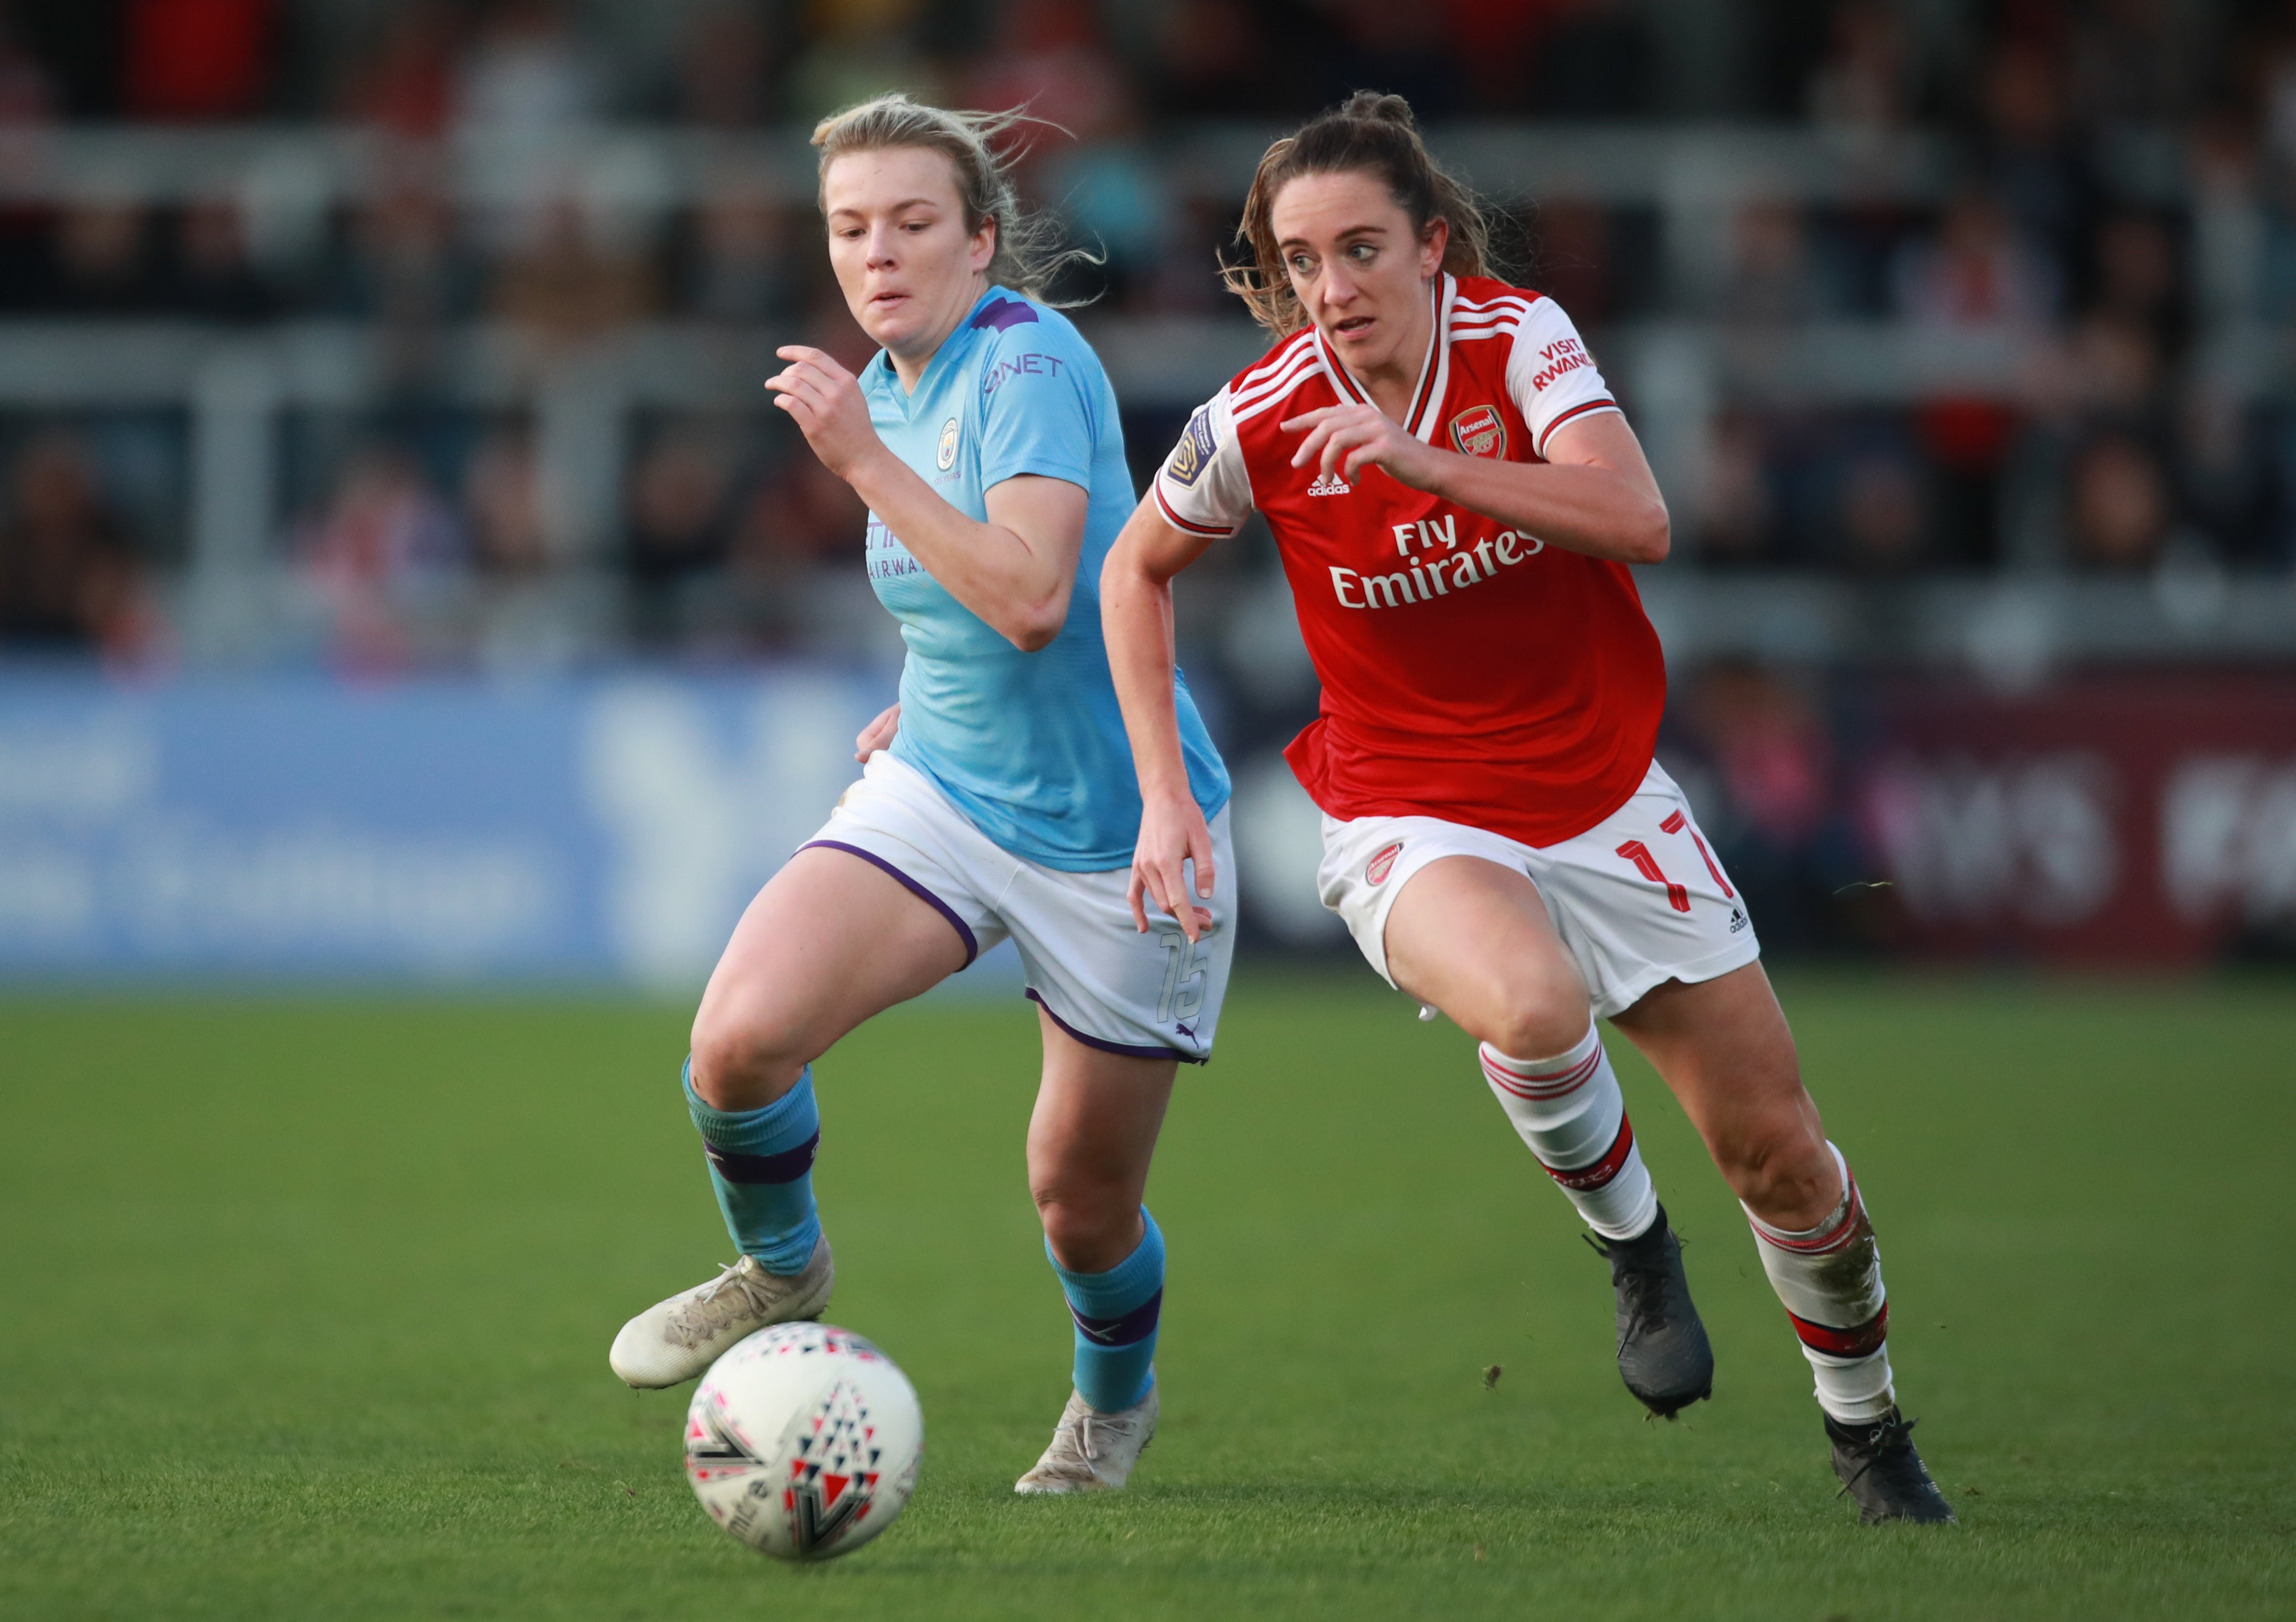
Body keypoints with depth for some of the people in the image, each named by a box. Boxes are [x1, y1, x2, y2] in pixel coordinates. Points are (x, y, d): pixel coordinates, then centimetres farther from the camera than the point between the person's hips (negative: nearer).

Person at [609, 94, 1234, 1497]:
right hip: (943, 792, 5)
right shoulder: (889, 385, 5)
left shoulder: (1029, 360, -19)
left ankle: (1118, 1395, 41)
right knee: (740, 1037, -21)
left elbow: (1033, 598, -33)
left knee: (1083, 1197, 7)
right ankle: (781, 1272, 9)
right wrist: (926, 707, 11)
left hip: (1114, 833, -5)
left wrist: (863, 461, -31)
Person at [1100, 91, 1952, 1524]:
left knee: (1776, 1150, 4)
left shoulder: (1520, 337, -14)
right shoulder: (1262, 421, -13)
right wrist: (1166, 797, -1)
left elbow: (1638, 519, -29)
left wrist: (1423, 461, -37)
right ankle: (1631, 1240, -6)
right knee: (1532, 1006, -37)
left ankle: (1868, 1422, 30)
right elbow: (1137, 571, 6)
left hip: (1607, 797, 2)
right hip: (1413, 823, -2)